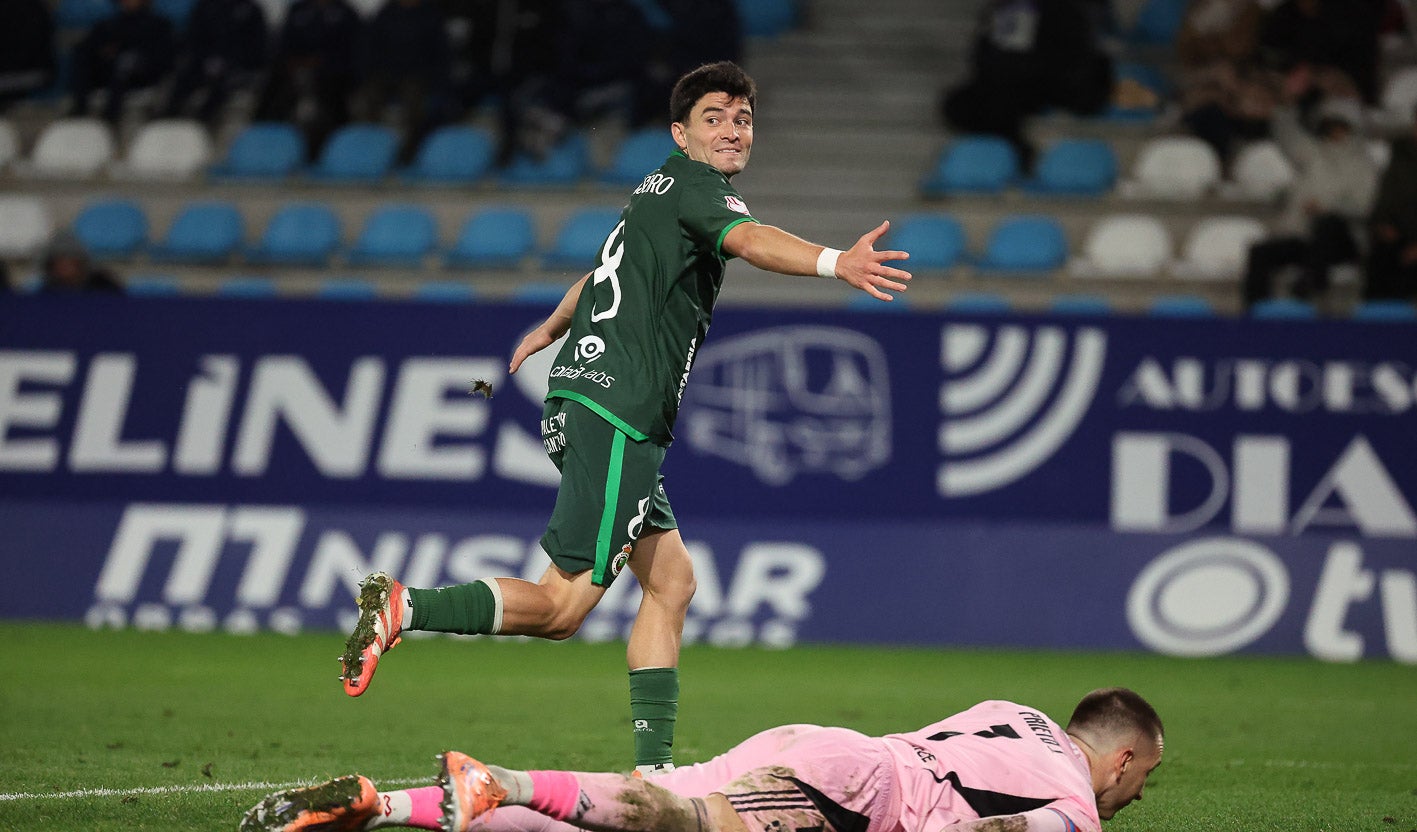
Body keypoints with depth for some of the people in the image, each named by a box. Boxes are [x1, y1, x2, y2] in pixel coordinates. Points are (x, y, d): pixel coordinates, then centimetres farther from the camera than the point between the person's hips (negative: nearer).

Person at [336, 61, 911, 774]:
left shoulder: (657, 190, 21)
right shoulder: (694, 185, -7)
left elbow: (604, 272, 39)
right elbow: (750, 240, -30)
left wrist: (546, 333, 56)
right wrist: (836, 262, -47)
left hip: (585, 402, 10)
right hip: (617, 414, -10)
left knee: (671, 582, 8)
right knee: (562, 606, -10)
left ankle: (652, 769, 4)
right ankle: (400, 608, -7)